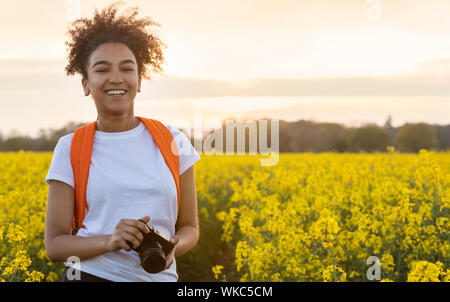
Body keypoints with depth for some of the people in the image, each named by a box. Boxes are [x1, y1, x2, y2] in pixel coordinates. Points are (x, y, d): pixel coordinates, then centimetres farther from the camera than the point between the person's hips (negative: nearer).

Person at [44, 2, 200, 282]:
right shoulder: (70, 150, 1)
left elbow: (189, 228, 9)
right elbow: (55, 245, -1)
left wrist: (171, 248, -13)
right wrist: (109, 241, -18)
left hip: (156, 276, 1)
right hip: (90, 273, -1)